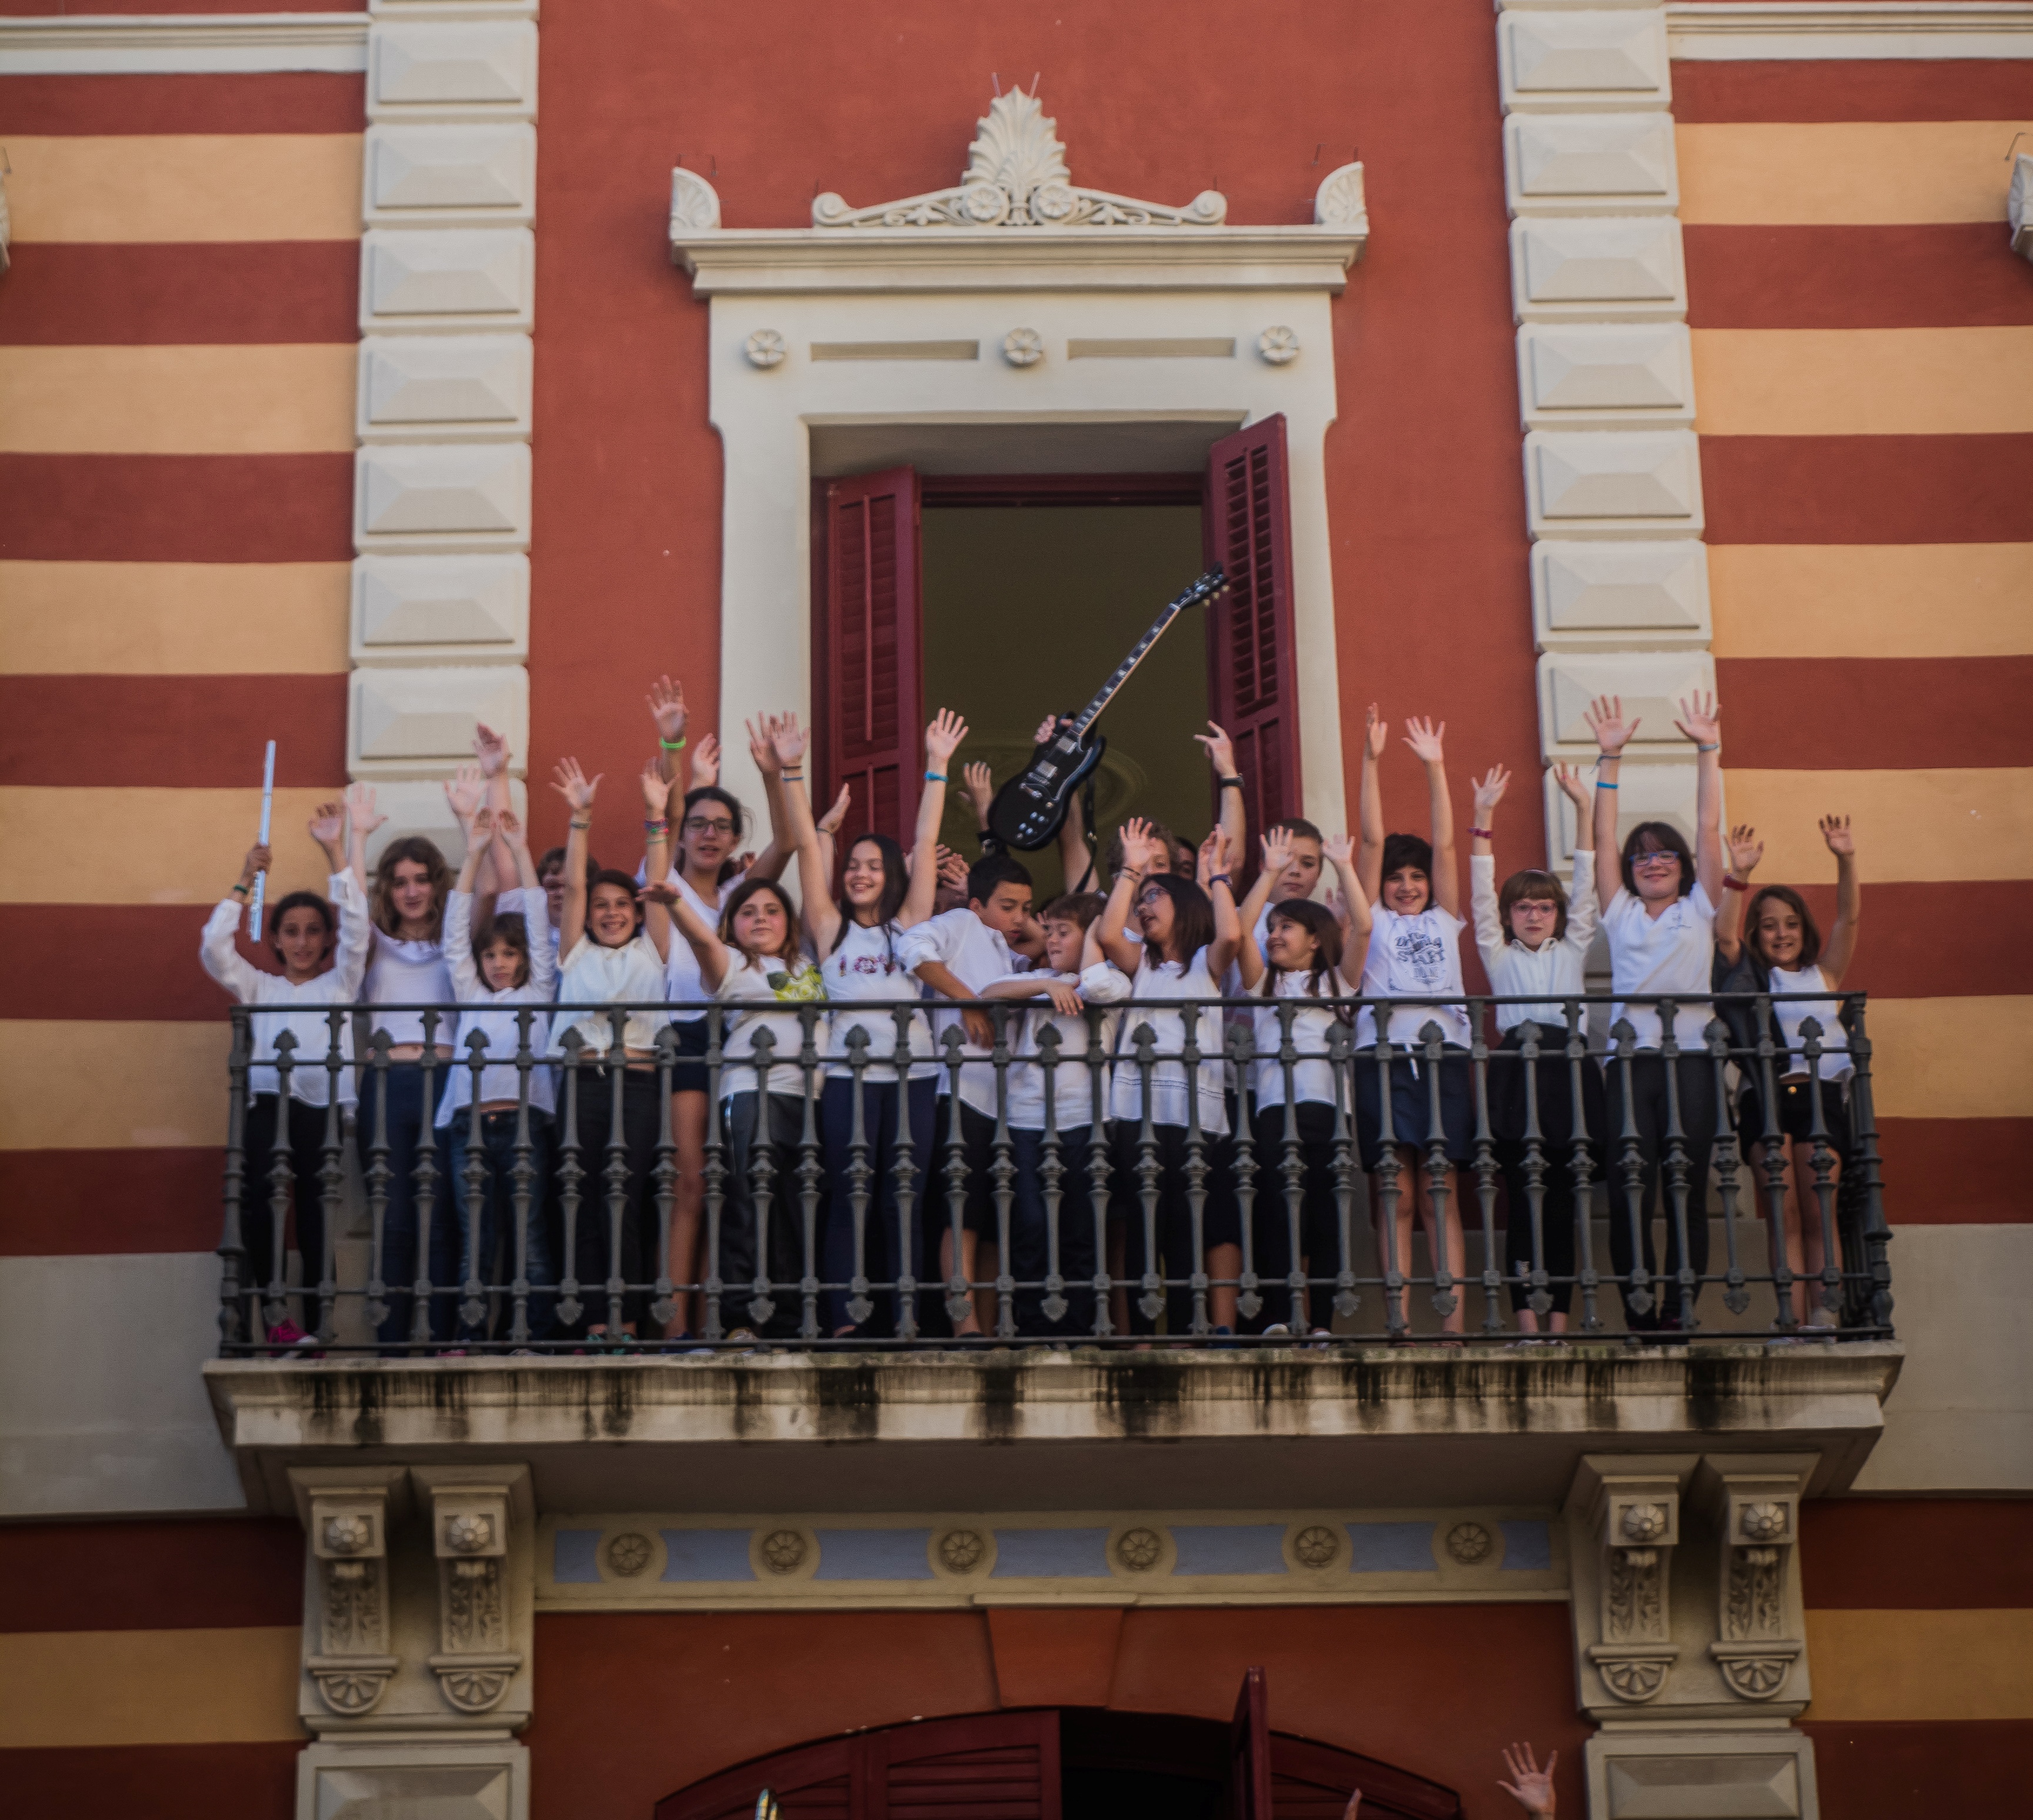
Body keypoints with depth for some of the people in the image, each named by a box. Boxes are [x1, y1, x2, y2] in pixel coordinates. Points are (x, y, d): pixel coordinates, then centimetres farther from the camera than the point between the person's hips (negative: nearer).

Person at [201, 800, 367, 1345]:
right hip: (268, 1107, 0)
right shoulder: (259, 988, 21)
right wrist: (244, 884, 5)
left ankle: (318, 1326, 1)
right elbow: (214, 947, 8)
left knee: (316, 1219, -2)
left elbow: (356, 928, 5)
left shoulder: (340, 984, 18)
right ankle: (272, 1310, -21)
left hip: (324, 1109, 0)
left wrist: (336, 852, -2)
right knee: (261, 1200, -25)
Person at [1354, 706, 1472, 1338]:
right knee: (1395, 1195, -4)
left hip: (1443, 1055, 2)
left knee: (1441, 1193, 0)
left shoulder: (1443, 922, 20)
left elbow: (1444, 843, 14)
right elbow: (1372, 839, 8)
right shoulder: (1375, 923, 14)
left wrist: (1434, 767, 11)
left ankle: (1453, 1322, -4)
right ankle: (1400, 1324, -5)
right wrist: (1371, 761, 3)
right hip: (1385, 1054, -2)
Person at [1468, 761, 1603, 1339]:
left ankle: (1560, 1320, 3)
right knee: (1523, 1203, -5)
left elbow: (1584, 889, 13)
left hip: (1571, 1069, 2)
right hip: (1517, 1069, -2)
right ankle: (1526, 1322, -5)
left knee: (1564, 1205, 1)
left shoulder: (1572, 951, 21)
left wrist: (1583, 811, 5)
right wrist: (1483, 818, -2)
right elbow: (1483, 894, 7)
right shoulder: (1499, 956, 16)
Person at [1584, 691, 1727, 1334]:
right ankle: (1638, 1313, -5)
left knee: (1687, 1188, -3)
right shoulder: (1621, 913, 17)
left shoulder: (1699, 909, 16)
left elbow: (1709, 829, 11)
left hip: (1690, 1056, 0)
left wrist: (1708, 752, 8)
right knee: (1629, 1189, -6)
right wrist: (1609, 758, 7)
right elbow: (1604, 839, 11)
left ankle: (1681, 1311, -2)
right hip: (1630, 1058, 0)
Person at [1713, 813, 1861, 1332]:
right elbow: (1725, 935, 0)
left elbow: (1849, 918, 10)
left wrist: (1846, 861, -4)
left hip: (1823, 1093, 1)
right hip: (1766, 1094, -1)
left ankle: (1824, 1314, -11)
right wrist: (1740, 877, -10)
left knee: (1819, 1217, -7)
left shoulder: (1824, 974, 20)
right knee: (1785, 1215, -10)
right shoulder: (1749, 976, 17)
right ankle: (1794, 1323, -15)